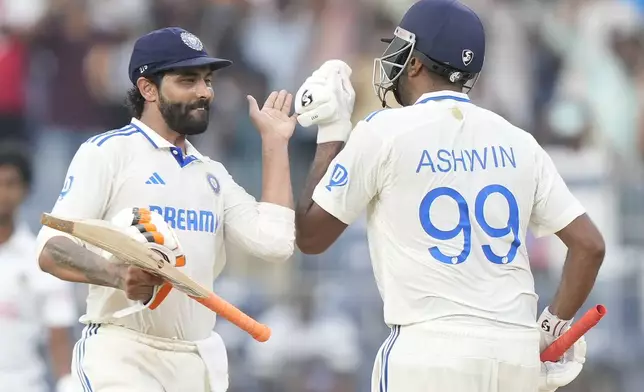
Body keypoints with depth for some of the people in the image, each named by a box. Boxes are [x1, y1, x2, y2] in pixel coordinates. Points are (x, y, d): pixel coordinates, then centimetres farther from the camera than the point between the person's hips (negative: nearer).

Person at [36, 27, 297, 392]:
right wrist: (119, 276, -30)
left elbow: (275, 242, 4)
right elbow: (52, 249, -10)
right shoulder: (109, 152, -1)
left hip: (202, 362, 6)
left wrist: (275, 142, 10)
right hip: (122, 357, -6)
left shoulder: (213, 174, 19)